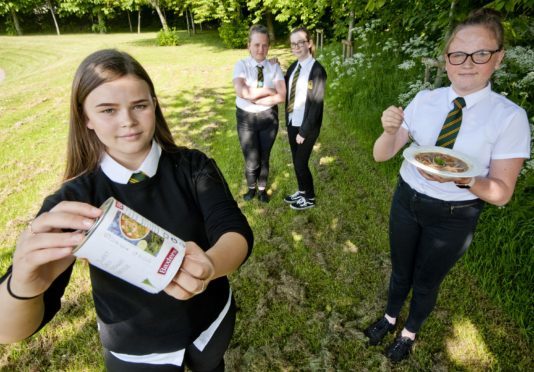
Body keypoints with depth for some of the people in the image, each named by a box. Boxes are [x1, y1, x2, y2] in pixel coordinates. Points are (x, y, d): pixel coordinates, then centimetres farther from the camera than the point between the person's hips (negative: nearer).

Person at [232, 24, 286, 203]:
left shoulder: (274, 67, -5)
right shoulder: (241, 65, -8)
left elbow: (281, 96, -16)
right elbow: (241, 92, -25)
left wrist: (254, 97, -20)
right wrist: (268, 90, -20)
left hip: (268, 117, 1)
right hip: (246, 118, -1)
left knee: (264, 158, 16)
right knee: (251, 160, 6)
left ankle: (262, 189, 40)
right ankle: (251, 187, 37)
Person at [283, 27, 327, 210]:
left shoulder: (317, 70, -17)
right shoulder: (294, 66, 6)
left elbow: (316, 104, -18)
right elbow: (285, 90, 1)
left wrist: (304, 131, -17)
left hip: (307, 126, -7)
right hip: (291, 122, 7)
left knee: (301, 163, 3)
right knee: (296, 161, 16)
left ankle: (310, 198, 24)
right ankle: (301, 192, 37)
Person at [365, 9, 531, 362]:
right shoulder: (425, 100, -9)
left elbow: (501, 192, -14)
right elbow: (381, 155, -10)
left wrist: (463, 179, -33)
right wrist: (390, 131, -31)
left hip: (453, 216, -2)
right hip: (407, 200, 2)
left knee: (426, 282, 20)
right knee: (400, 271, 23)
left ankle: (410, 333, 50)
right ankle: (390, 317, 53)